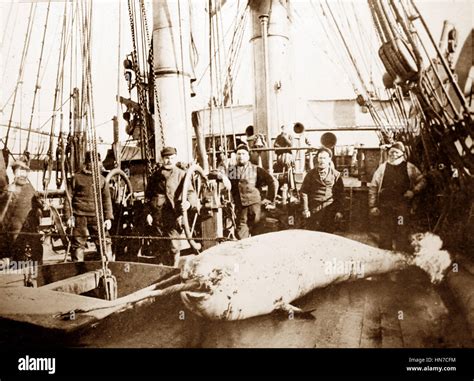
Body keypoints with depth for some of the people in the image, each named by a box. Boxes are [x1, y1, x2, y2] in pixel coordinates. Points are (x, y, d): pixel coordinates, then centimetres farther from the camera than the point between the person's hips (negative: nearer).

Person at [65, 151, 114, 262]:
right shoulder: (77, 178, 4)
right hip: (80, 216, -2)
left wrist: (108, 217, 5)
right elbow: (69, 197, 5)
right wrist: (69, 216, -2)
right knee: (78, 244, 4)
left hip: (96, 216, 2)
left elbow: (107, 199, 12)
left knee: (105, 241, -1)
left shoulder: (101, 179, 11)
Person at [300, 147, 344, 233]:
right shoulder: (311, 174, 3)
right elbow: (304, 192, 2)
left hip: (329, 211, 0)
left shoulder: (336, 175, 3)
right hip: (313, 211, 0)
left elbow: (340, 195, 3)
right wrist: (305, 209, -4)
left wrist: (339, 211, -2)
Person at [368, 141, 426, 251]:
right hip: (385, 206, 1)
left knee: (402, 233, -1)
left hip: (402, 206, -1)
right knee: (385, 234, 6)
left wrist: (413, 191, -7)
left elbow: (422, 181, 12)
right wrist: (372, 206, 1)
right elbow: (373, 187, 7)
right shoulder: (382, 168, 7)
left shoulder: (409, 168, 6)